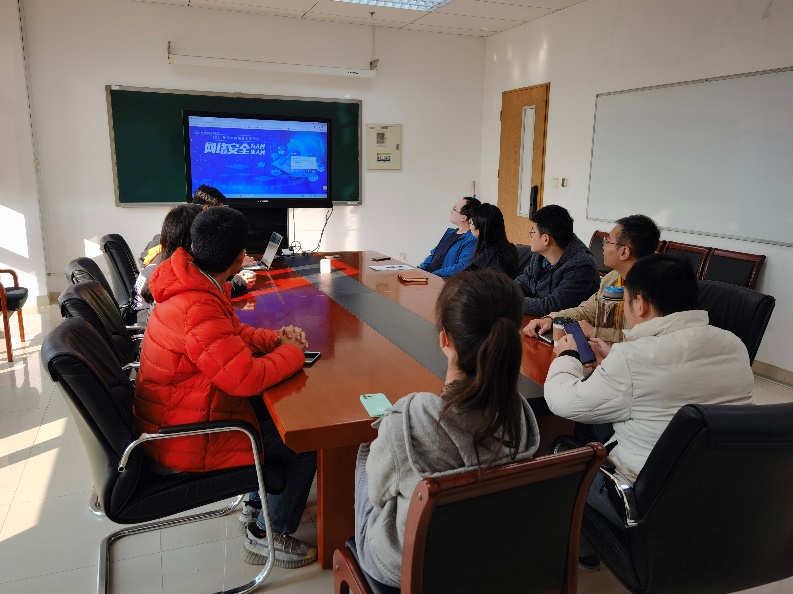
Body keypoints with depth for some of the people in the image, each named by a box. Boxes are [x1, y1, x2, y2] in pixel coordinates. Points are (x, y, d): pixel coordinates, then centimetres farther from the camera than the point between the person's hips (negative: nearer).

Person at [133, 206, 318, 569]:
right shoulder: (198, 308, -32)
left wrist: (275, 338, -4)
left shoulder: (193, 286, 0)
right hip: (189, 438, -10)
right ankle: (268, 536, 13)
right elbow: (247, 376, -34)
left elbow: (233, 333, 13)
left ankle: (259, 500, 33)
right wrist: (292, 352, -16)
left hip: (181, 415, 10)